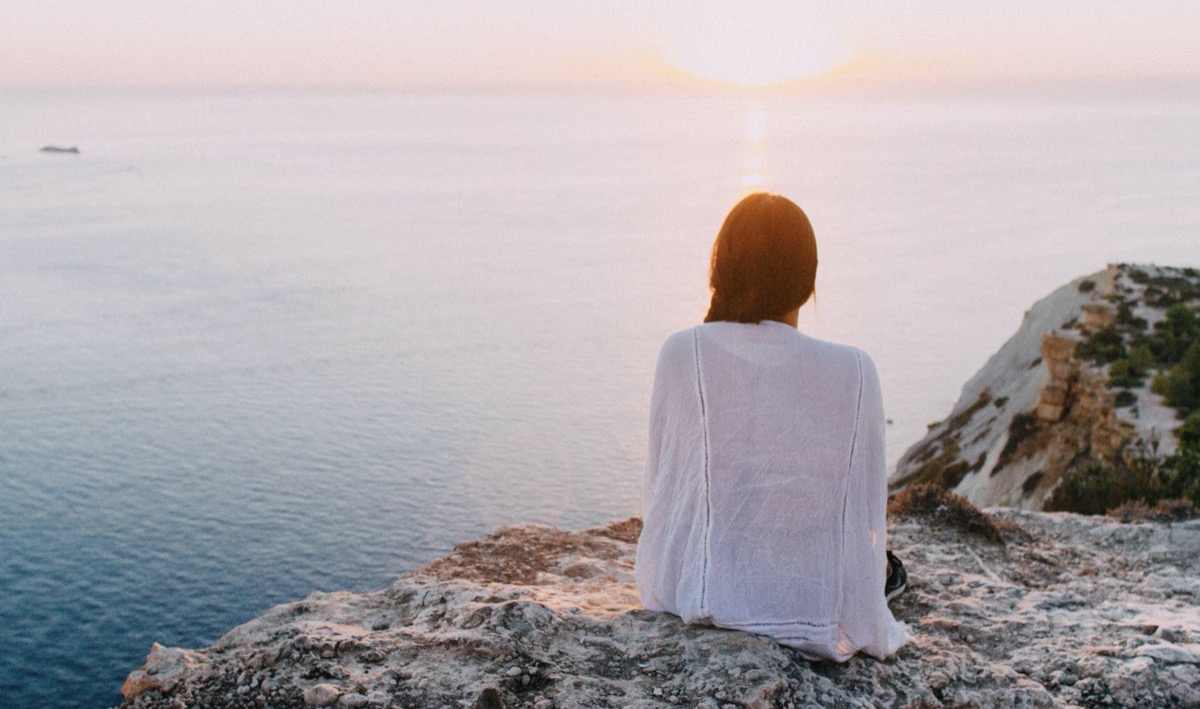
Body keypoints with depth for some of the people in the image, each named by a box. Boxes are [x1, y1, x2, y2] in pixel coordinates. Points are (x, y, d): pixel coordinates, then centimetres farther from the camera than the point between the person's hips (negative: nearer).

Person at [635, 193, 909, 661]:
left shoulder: (681, 354, -11)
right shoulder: (854, 372, -11)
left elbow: (657, 486, 0)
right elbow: (868, 512, -2)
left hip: (691, 597, 1)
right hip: (814, 610, -1)